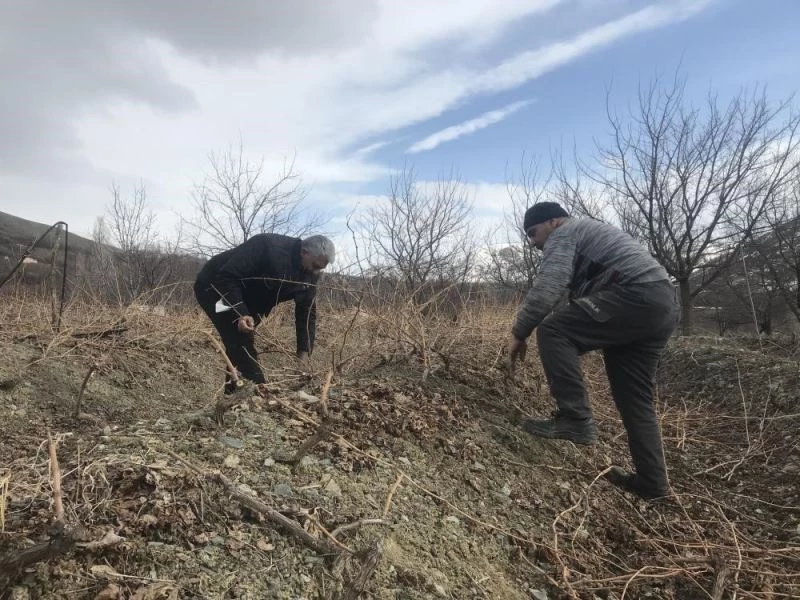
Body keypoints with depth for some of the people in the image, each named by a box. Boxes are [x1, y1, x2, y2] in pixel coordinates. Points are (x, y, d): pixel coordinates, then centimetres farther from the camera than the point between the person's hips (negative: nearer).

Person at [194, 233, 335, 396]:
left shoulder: (310, 275, -11)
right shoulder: (268, 245, -33)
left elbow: (307, 312, -10)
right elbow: (227, 277, -33)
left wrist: (304, 353, -19)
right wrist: (240, 314, -43)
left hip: (246, 302, 8)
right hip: (214, 287, -7)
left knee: (242, 343, 7)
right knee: (241, 342, -19)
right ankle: (261, 392, -17)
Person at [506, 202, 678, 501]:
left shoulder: (563, 234, 2)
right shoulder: (587, 232, 32)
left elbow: (546, 288, -14)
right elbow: (579, 296, 31)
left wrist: (519, 333, -8)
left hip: (636, 296, -10)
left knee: (553, 331, -14)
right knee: (635, 397, 14)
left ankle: (575, 419, -14)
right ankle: (652, 481, 20)